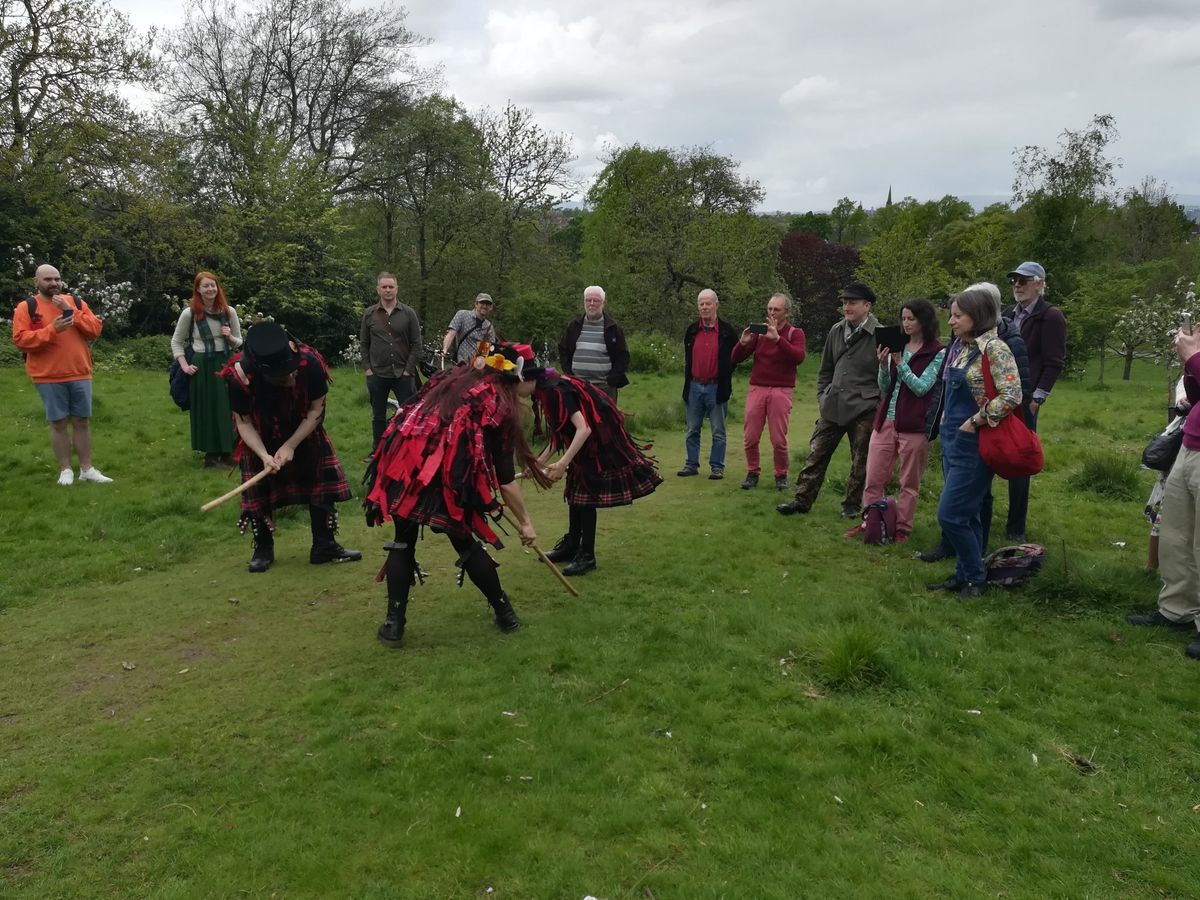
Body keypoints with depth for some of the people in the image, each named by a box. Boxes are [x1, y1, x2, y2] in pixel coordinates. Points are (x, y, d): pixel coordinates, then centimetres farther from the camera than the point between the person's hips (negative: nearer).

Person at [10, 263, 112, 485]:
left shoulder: (76, 302, 10)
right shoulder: (26, 307, 0)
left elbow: (95, 329, 0)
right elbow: (20, 339, -9)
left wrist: (71, 312, -12)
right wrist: (52, 329, -20)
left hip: (80, 374, 3)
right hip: (48, 377, -2)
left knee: (82, 422, 6)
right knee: (58, 423, 2)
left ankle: (87, 469, 13)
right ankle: (65, 469, 11)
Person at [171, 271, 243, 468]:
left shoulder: (229, 312, 4)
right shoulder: (189, 313, -3)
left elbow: (239, 342, 12)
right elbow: (176, 341, 6)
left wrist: (229, 337, -9)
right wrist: (184, 365, -4)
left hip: (225, 364, 2)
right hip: (201, 366, -2)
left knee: (226, 409, 2)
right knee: (205, 410, 5)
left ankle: (225, 454, 10)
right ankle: (211, 453, 14)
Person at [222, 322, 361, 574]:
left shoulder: (309, 362, -34)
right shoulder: (240, 375, -34)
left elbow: (316, 410, -21)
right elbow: (243, 422, -19)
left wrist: (290, 446, -24)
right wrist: (264, 455, -32)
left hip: (303, 432, 1)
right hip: (260, 438, -1)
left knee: (322, 477, -4)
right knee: (259, 485, -1)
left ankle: (324, 546, 6)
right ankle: (263, 549, 18)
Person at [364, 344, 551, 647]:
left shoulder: (456, 376, 24)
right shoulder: (502, 405, 8)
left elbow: (409, 413, 24)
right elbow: (505, 478, 8)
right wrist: (525, 522, 17)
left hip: (402, 463, 4)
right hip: (446, 475, -4)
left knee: (404, 542, 18)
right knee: (466, 543, 15)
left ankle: (393, 625, 18)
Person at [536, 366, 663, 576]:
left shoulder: (558, 391, -23)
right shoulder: (553, 387, 7)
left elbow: (584, 429, -32)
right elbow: (560, 433, 15)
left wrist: (563, 463, -37)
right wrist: (541, 461, 15)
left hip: (600, 441, -10)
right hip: (589, 442, 10)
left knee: (585, 496, -5)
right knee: (575, 492, 15)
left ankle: (587, 556, 4)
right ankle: (571, 545, 28)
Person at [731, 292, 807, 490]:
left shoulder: (795, 333, 5)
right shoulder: (759, 331, 11)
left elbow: (799, 357, -16)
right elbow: (735, 358, 8)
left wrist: (777, 338, -25)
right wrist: (743, 342, -13)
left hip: (781, 391, -2)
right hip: (756, 389, 2)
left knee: (779, 439, -2)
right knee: (750, 437, 0)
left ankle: (781, 475, 15)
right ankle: (752, 473, 16)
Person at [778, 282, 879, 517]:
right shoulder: (836, 331, 7)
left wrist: (878, 403, -9)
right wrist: (822, 396, 10)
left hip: (864, 410, -5)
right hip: (833, 408, 5)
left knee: (860, 461, 8)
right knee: (816, 454, 7)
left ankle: (852, 504, 24)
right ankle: (802, 500, 16)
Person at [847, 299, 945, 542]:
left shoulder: (937, 353, -4)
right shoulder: (897, 346, 10)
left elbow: (922, 387, -13)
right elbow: (884, 388, 10)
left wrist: (899, 362, -16)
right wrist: (883, 365, -8)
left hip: (914, 425, -5)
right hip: (885, 421, 5)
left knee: (909, 483, 6)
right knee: (873, 478, 8)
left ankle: (902, 528, 15)